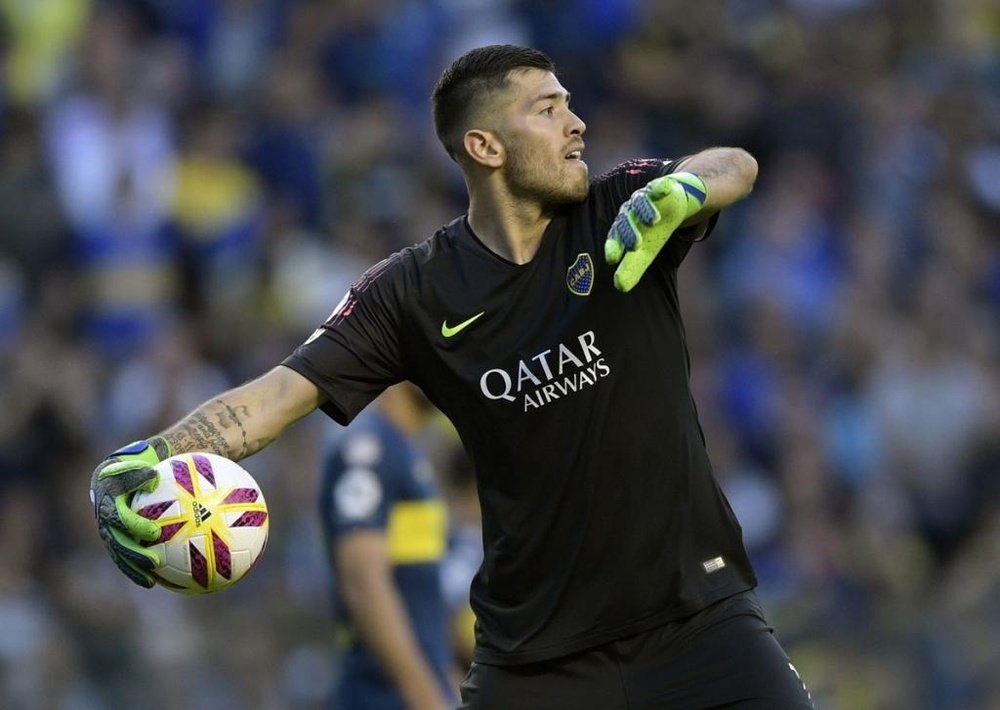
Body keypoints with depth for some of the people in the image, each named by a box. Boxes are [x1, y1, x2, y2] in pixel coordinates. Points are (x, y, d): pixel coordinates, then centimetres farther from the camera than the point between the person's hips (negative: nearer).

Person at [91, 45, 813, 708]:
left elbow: (735, 167, -20)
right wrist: (149, 457, -26)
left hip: (696, 616, 0)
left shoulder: (620, 213, -3)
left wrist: (676, 193, -44)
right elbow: (285, 388, -10)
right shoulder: (412, 293, -3)